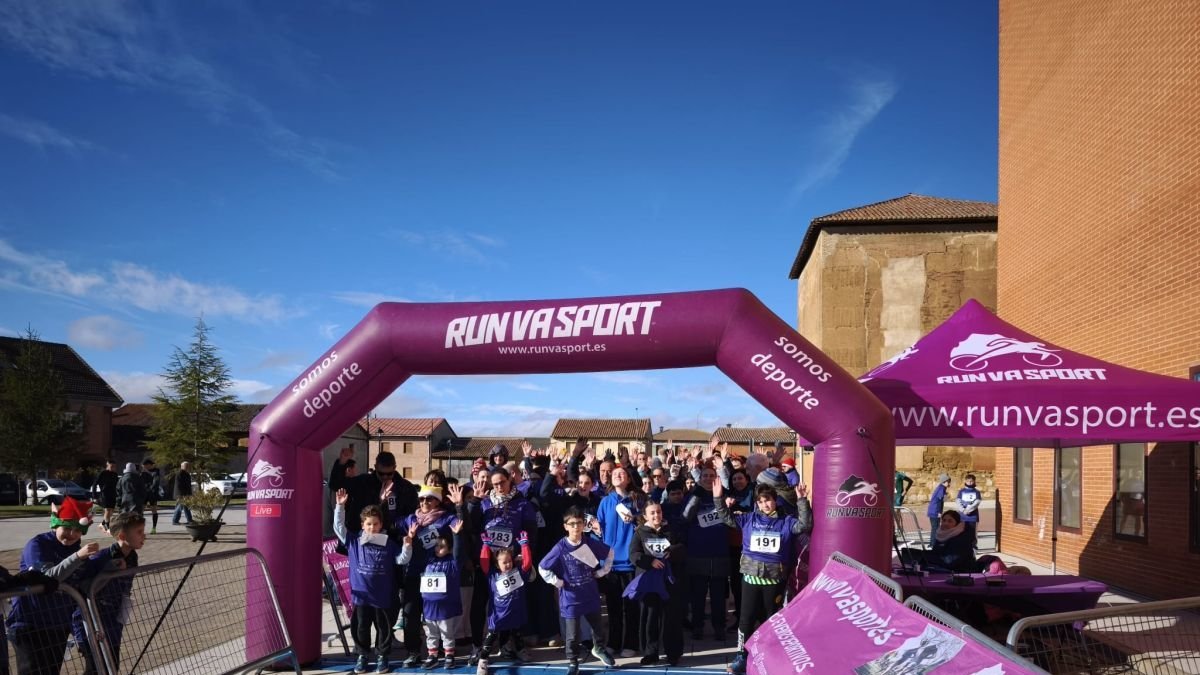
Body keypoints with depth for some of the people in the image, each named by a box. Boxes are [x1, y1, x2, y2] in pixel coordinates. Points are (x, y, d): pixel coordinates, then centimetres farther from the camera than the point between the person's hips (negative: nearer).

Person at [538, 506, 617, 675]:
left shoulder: (591, 543, -8)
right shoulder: (560, 548, -16)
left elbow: (609, 552, 9)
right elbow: (542, 568, -12)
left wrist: (601, 571, 4)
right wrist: (558, 583, -12)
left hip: (591, 595, 3)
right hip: (571, 598, -3)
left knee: (598, 626, 21)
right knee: (572, 635, 4)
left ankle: (599, 649, 48)